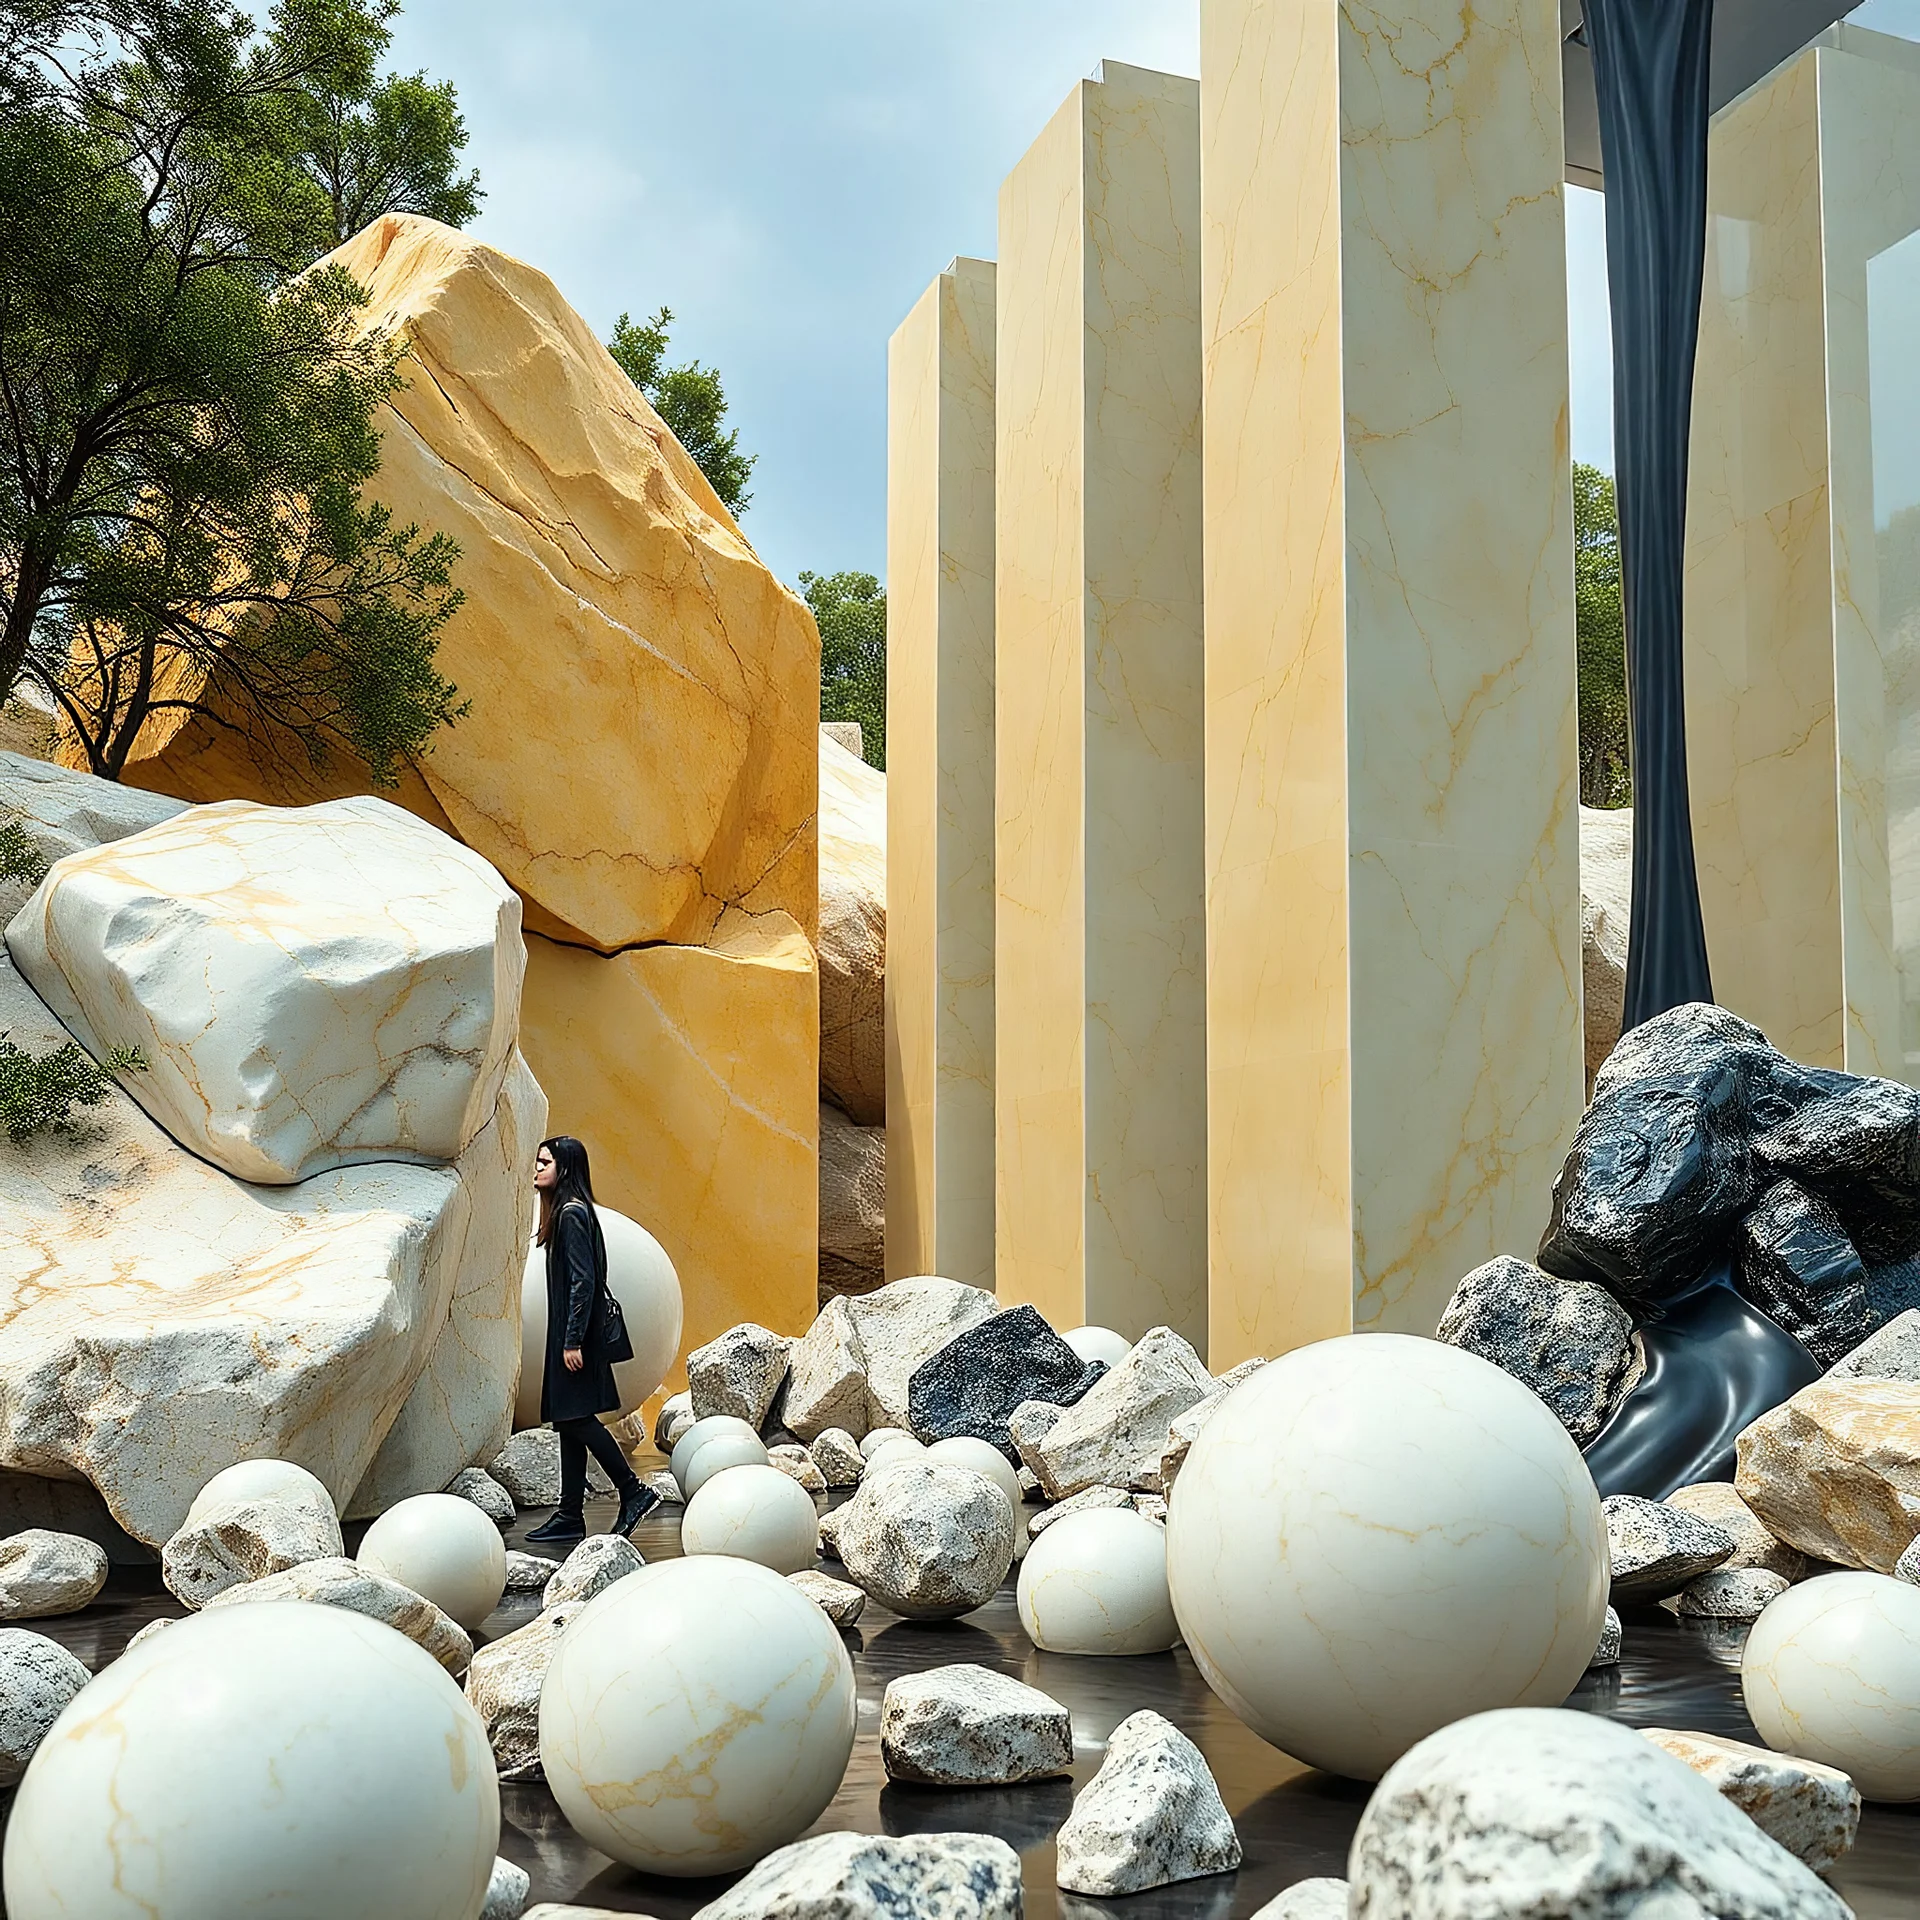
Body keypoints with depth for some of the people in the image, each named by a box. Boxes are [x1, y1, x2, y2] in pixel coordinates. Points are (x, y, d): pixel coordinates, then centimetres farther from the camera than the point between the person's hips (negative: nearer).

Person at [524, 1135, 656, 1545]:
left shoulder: (572, 1212, -14)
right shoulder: (566, 1211, 15)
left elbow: (583, 1281, -20)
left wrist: (573, 1340, -21)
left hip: (575, 1333, -10)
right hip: (567, 1332, 10)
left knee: (575, 1418, -9)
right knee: (568, 1422, 9)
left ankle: (634, 1492, -4)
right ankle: (570, 1516, 12)